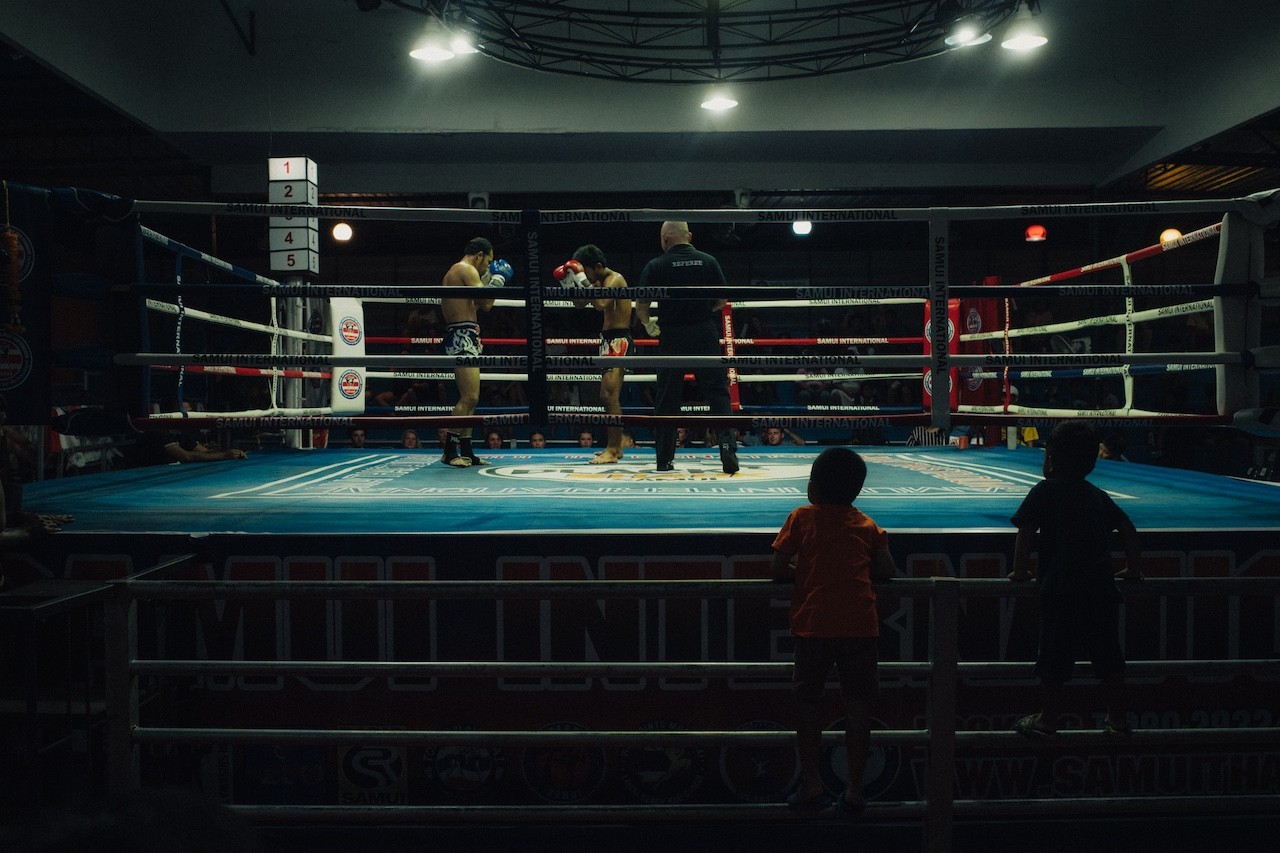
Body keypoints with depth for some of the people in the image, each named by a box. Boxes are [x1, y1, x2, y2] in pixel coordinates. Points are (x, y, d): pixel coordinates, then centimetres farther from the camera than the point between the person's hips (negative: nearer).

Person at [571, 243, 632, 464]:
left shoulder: (614, 279, -13)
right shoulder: (600, 282, 16)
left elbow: (601, 304, -30)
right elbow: (579, 303, 20)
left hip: (618, 342, -11)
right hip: (609, 341, 11)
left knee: (609, 395, -17)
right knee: (608, 396, 16)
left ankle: (612, 451, -18)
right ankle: (616, 447, 25)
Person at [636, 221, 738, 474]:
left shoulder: (655, 266, -2)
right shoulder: (709, 261, 3)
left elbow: (641, 306, -2)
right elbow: (722, 300, 8)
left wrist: (648, 324, 17)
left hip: (672, 337, 0)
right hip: (706, 335, 1)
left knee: (667, 398, 8)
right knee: (717, 392, 4)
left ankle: (665, 459, 13)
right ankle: (727, 447, -12)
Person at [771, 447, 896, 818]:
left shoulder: (801, 517, 2)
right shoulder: (866, 524, 9)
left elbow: (778, 571, -1)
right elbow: (887, 571, 7)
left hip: (813, 627, -2)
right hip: (860, 627, 2)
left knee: (808, 704, 12)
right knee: (857, 707, 9)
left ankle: (811, 785, 15)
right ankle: (854, 789, 13)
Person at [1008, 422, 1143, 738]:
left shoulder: (1045, 491, -1)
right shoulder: (1098, 495, 15)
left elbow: (1026, 532, -8)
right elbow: (1127, 527, 17)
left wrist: (1020, 570, 1)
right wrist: (1133, 568, 24)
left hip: (1060, 590, -5)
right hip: (1101, 589, 5)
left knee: (1054, 657, 3)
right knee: (1109, 656, 13)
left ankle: (1047, 720, 10)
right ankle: (1118, 719, 19)